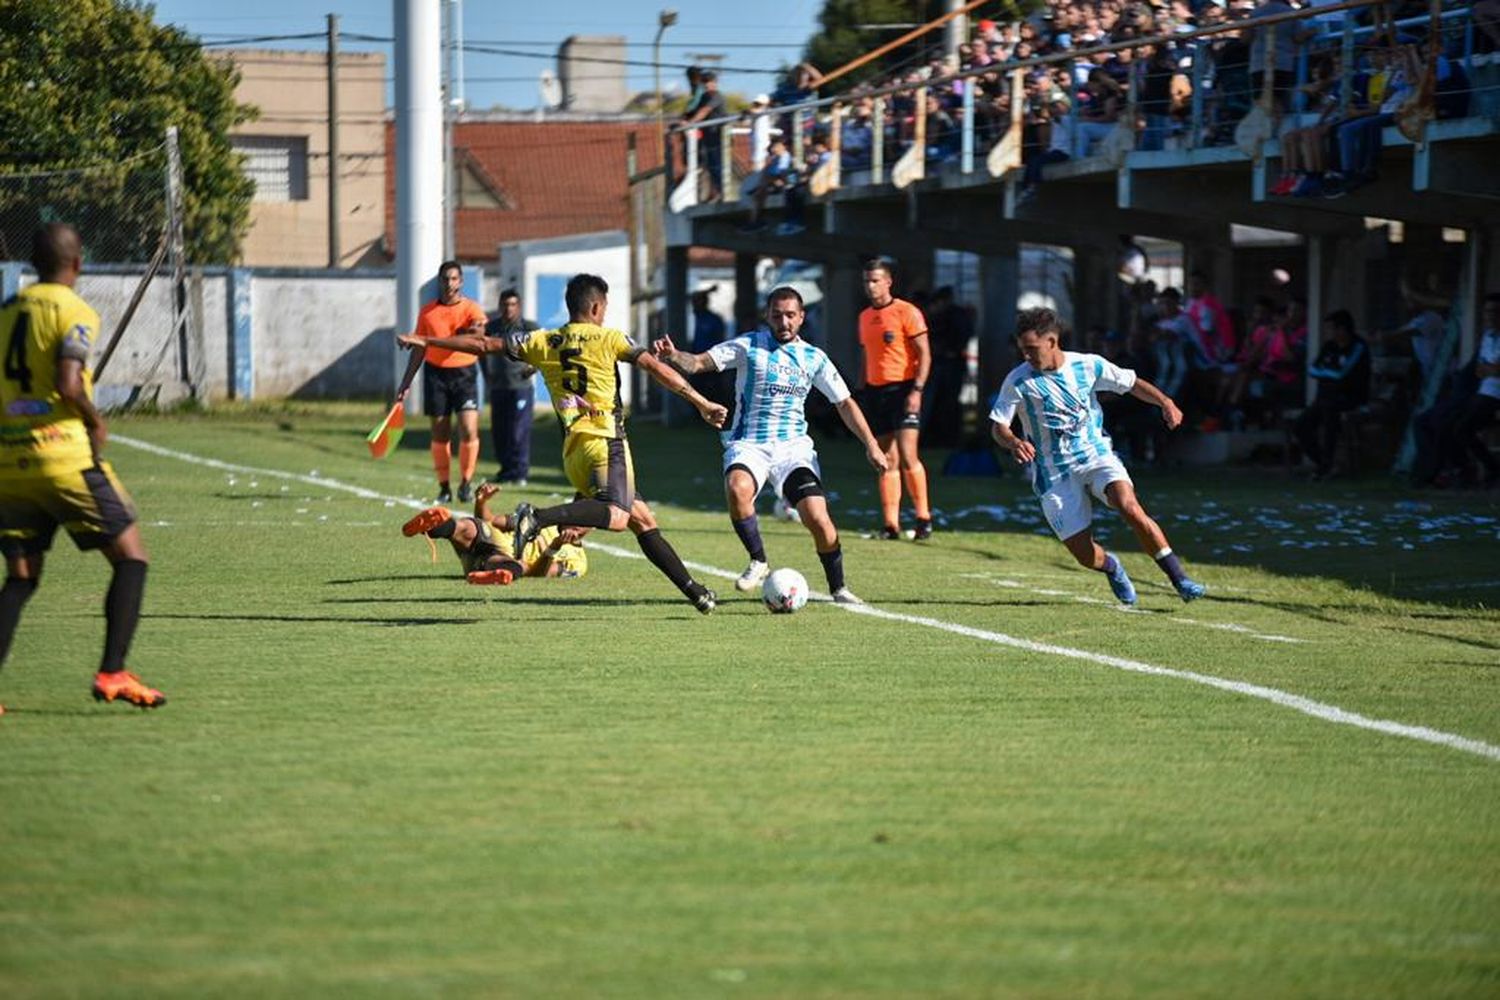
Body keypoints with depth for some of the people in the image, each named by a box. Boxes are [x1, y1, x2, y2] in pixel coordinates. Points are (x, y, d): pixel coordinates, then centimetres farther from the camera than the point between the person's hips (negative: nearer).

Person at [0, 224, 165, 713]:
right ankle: (112, 673, -8)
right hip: (63, 452, -6)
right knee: (130, 557, 3)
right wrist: (95, 421, -2)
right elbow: (68, 385, -19)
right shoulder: (75, 313, -6)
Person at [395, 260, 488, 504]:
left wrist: (476, 330, -44)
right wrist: (406, 383, 11)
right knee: (440, 434, 2)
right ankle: (444, 487, 11)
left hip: (464, 373, -2)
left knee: (469, 429, -13)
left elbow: (479, 330, -20)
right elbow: (420, 350, 12)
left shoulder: (471, 308, 1)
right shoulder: (427, 312, 7)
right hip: (436, 373, 2)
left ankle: (466, 483, 1)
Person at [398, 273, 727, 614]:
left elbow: (483, 344, 18)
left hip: (572, 450, 7)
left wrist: (426, 341, 27)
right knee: (616, 515, -28)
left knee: (643, 519, 13)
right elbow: (657, 369, 0)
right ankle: (539, 517, -45)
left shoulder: (542, 342, 16)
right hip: (604, 440, -7)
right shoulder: (609, 338, 5)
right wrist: (702, 403, 5)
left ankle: (694, 591, 12)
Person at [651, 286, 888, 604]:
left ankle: (838, 587, 10)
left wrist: (871, 444, 7)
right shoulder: (748, 346, 0)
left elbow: (845, 403, 15)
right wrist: (673, 355, -31)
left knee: (818, 518, -14)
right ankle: (758, 562, -14)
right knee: (738, 489, -35)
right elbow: (698, 363, -9)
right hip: (748, 444, -2)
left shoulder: (814, 358, 8)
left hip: (793, 447, 2)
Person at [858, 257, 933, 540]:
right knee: (887, 461, 3)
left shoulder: (907, 312, -5)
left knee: (907, 456, -14)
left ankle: (924, 517, -6)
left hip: (903, 388, -6)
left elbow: (924, 354, -8)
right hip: (876, 390, 6)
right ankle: (891, 524, 3)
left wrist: (917, 390, -17)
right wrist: (863, 392, 17)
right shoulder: (865, 317, 15)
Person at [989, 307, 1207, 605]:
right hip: (1054, 474, 0)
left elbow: (1132, 383, 7)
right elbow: (998, 426, -7)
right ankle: (1110, 566, 32)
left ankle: (1179, 578, -20)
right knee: (1084, 554, -7)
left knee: (1129, 506, -29)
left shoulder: (1088, 365, -4)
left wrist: (1165, 402, -11)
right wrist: (1014, 443, -31)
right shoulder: (1018, 381, -9)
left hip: (1097, 455, 0)